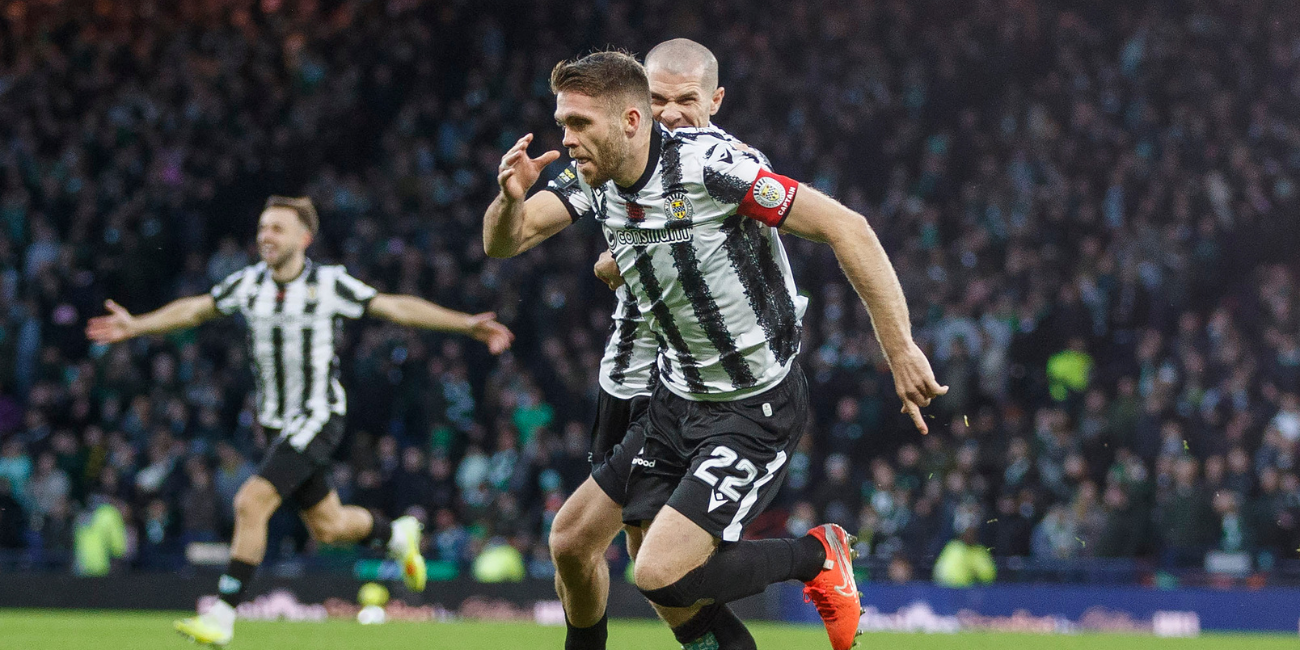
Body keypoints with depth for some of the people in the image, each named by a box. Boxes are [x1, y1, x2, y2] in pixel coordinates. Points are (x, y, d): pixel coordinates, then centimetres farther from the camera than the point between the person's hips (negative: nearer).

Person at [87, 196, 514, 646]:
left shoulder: (329, 284, -11)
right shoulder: (248, 283, 1)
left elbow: (398, 308, -6)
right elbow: (194, 310, 16)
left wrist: (467, 324, -9)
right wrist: (135, 326, 11)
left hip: (317, 417, -6)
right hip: (277, 422, 6)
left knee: (251, 502, -21)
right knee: (327, 527, 15)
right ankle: (397, 535, 46)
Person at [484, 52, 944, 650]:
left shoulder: (710, 165, -25)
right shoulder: (595, 180, -4)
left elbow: (845, 228, -24)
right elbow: (503, 243, 0)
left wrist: (900, 350, -25)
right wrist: (510, 199, -25)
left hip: (756, 409, -7)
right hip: (677, 398, 7)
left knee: (664, 575, -16)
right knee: (662, 589, 8)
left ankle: (815, 557, 7)